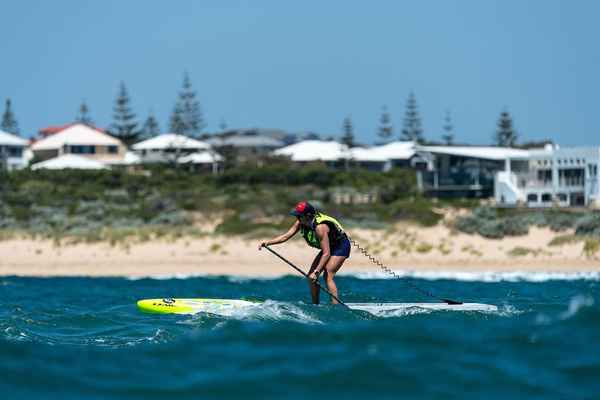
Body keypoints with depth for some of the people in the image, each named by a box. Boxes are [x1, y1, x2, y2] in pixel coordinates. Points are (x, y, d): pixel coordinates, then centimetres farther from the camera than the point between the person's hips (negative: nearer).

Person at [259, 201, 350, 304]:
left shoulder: (320, 227, -35)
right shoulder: (300, 223, -11)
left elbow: (326, 253, -36)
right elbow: (286, 236, -6)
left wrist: (316, 272, -39)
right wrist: (268, 242, -20)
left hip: (341, 246, -9)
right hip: (329, 247, 9)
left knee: (328, 276, -22)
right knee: (311, 276, 3)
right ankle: (315, 305, 10)